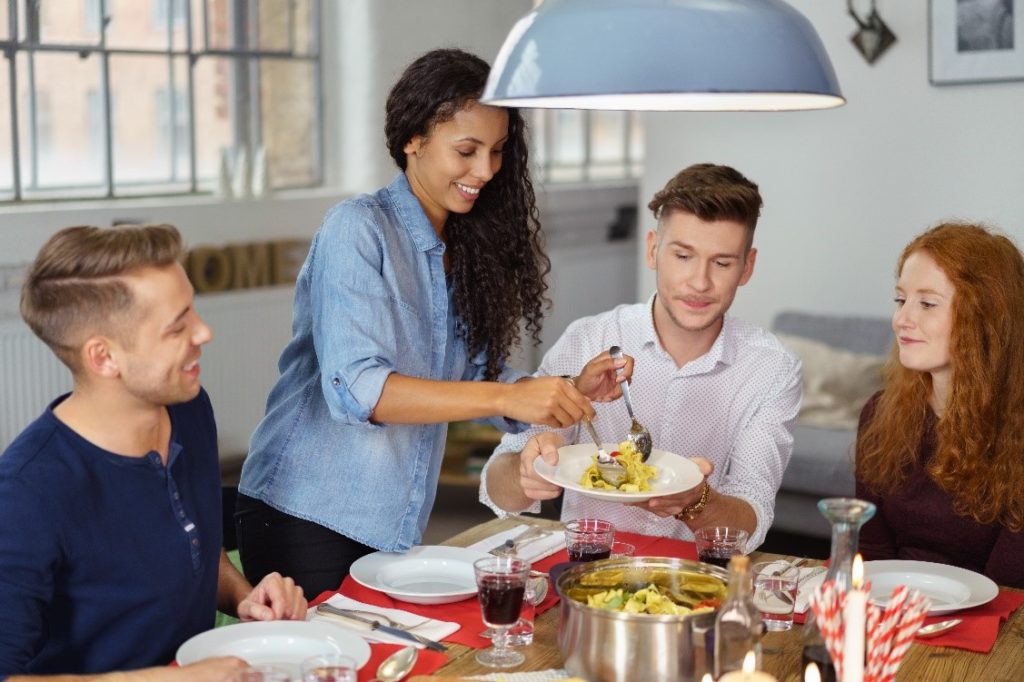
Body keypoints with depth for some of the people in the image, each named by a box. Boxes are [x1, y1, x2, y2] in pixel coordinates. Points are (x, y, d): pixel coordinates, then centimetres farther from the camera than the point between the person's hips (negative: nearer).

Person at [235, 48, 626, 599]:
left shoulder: (469, 248, 7)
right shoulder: (357, 228, -13)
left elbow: (480, 379, 8)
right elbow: (355, 388, -25)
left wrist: (574, 391, -10)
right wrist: (507, 397, -31)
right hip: (307, 515, -6)